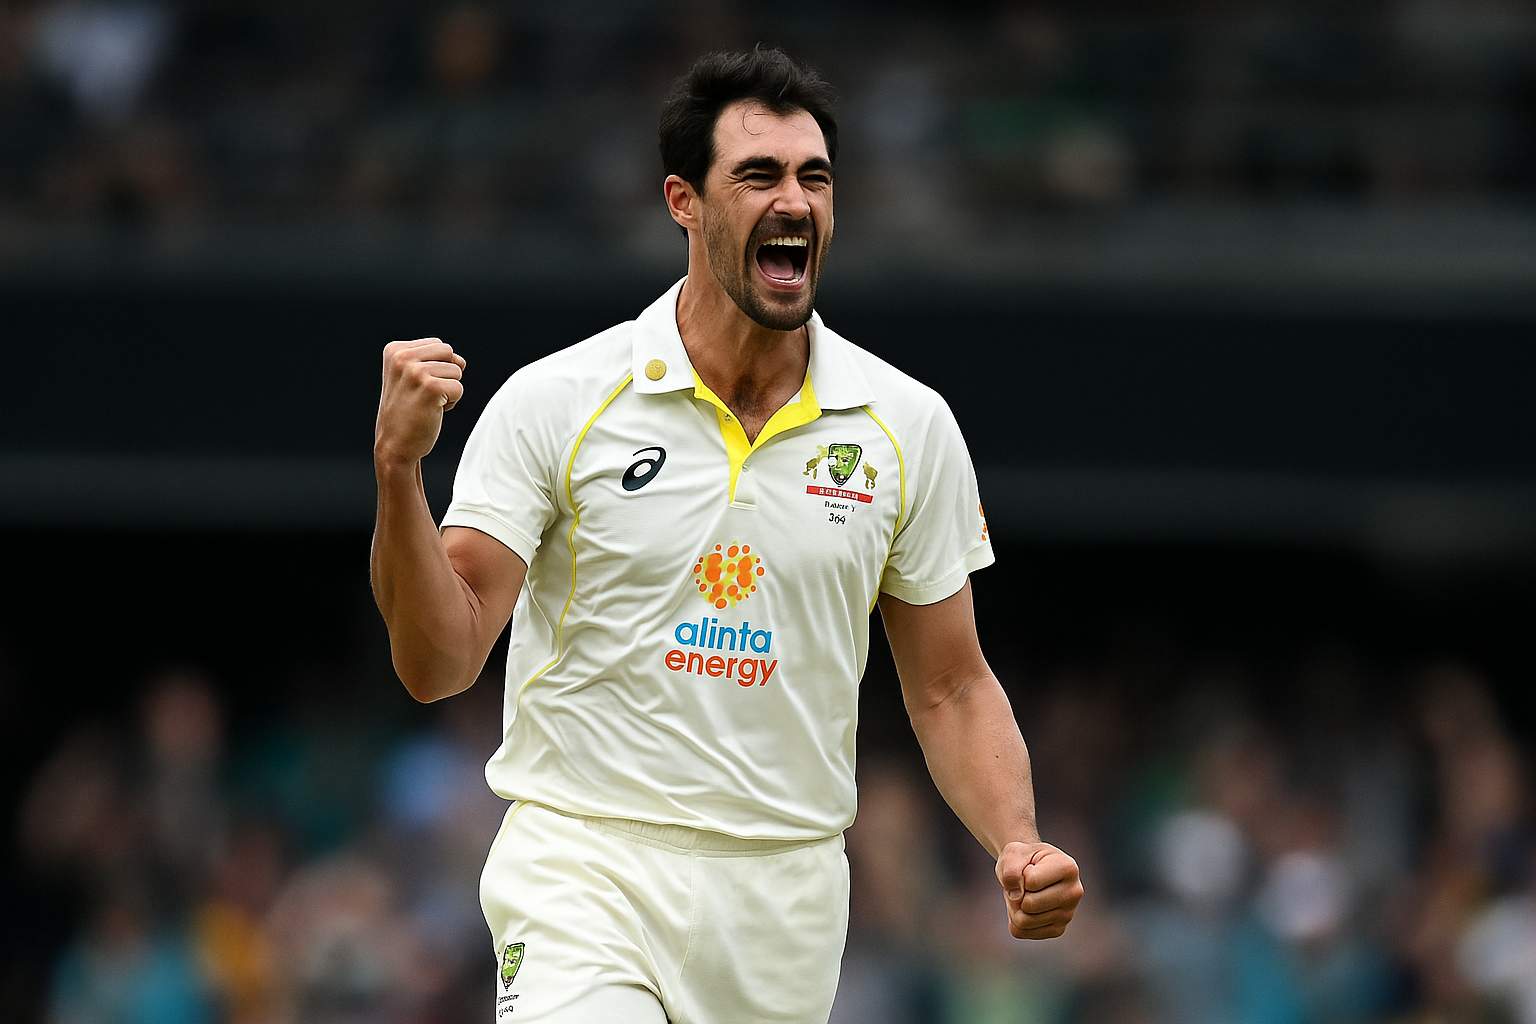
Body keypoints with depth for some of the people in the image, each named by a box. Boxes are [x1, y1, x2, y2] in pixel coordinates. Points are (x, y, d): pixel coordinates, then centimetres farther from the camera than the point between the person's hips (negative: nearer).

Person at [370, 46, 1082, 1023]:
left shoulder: (909, 425, 4)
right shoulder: (555, 402, -4)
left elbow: (951, 689, 11)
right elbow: (439, 664, -8)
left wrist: (1019, 846, -6)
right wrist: (399, 471, -22)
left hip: (789, 899, 3)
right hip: (585, 876, -3)